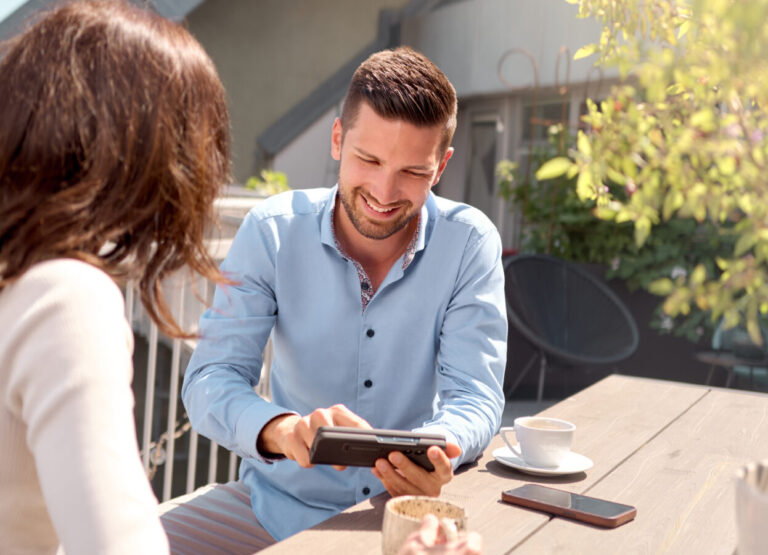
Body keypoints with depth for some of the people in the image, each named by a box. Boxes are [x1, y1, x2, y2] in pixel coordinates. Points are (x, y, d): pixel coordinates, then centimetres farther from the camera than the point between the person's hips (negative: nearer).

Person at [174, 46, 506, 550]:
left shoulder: (469, 243, -10)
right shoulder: (272, 230, -10)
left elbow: (475, 398, -13)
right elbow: (211, 380, -15)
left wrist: (437, 450, -37)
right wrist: (281, 428, -38)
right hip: (282, 499, 0)